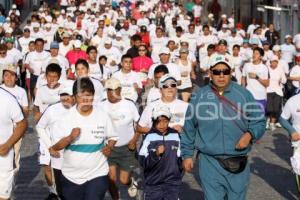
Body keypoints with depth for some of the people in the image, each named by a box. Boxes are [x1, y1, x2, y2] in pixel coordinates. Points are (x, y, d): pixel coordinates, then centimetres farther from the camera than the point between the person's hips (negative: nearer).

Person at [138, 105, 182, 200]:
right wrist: (156, 154, -25)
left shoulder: (175, 136, 0)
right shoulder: (149, 137, -8)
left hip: (173, 183, 1)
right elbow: (143, 162, -11)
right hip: (153, 184, -1)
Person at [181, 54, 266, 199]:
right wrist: (187, 154, 7)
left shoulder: (244, 94, 1)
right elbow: (189, 129, 7)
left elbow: (259, 121, 6)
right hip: (210, 162, -1)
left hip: (238, 162, 1)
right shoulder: (200, 96, 1)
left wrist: (250, 134, -13)